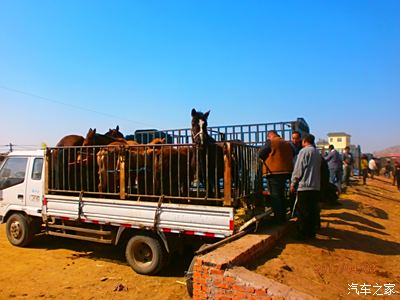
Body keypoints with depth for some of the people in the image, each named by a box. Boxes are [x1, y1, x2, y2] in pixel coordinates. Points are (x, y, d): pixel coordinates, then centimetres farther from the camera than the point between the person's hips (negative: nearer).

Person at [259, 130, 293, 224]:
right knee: (281, 195, 17)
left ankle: (278, 219, -1)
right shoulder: (287, 143, 13)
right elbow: (291, 157, 20)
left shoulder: (271, 142, -7)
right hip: (286, 171, 7)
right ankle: (283, 217, 24)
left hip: (274, 172, -7)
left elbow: (261, 154, -7)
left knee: (275, 196, -2)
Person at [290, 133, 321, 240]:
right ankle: (312, 232, 18)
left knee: (303, 212, -1)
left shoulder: (304, 151, -9)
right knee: (313, 211, 12)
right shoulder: (317, 152, 15)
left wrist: (293, 183, -4)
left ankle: (303, 234, 3)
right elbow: (318, 169, 18)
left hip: (304, 186, -7)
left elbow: (298, 169, -11)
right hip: (316, 186, 8)